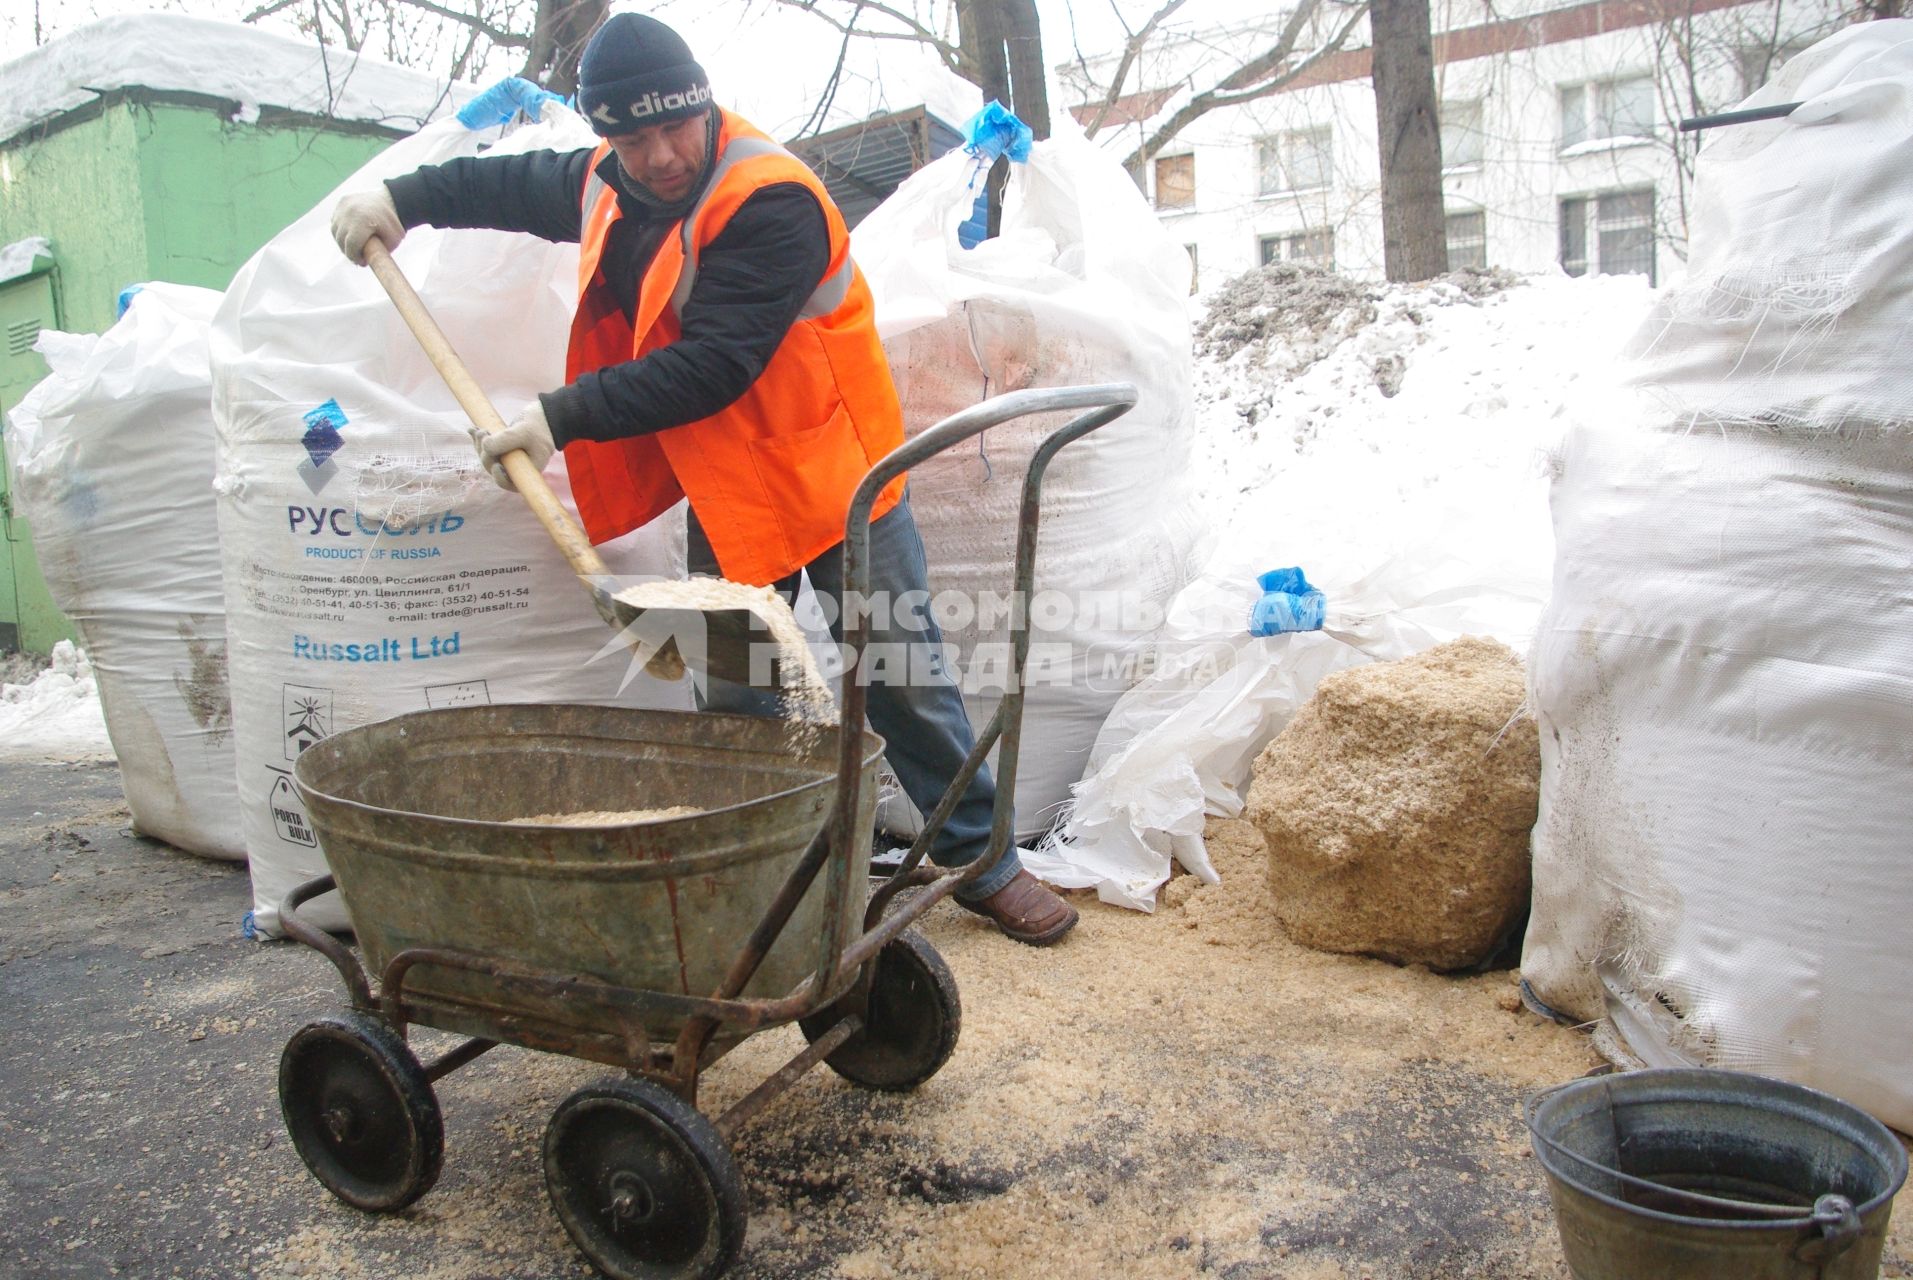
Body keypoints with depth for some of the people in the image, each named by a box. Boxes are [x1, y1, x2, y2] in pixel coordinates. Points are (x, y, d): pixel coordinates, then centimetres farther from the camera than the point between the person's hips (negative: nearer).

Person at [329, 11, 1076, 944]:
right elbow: (520, 185, 25)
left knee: (903, 679, 1)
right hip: (725, 495, 6)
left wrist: (563, 418, -27)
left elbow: (712, 365, -28)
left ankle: (984, 860, 16)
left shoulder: (771, 202, -22)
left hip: (831, 475, -6)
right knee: (735, 701, 9)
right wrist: (404, 197, 14)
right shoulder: (608, 187, 3)